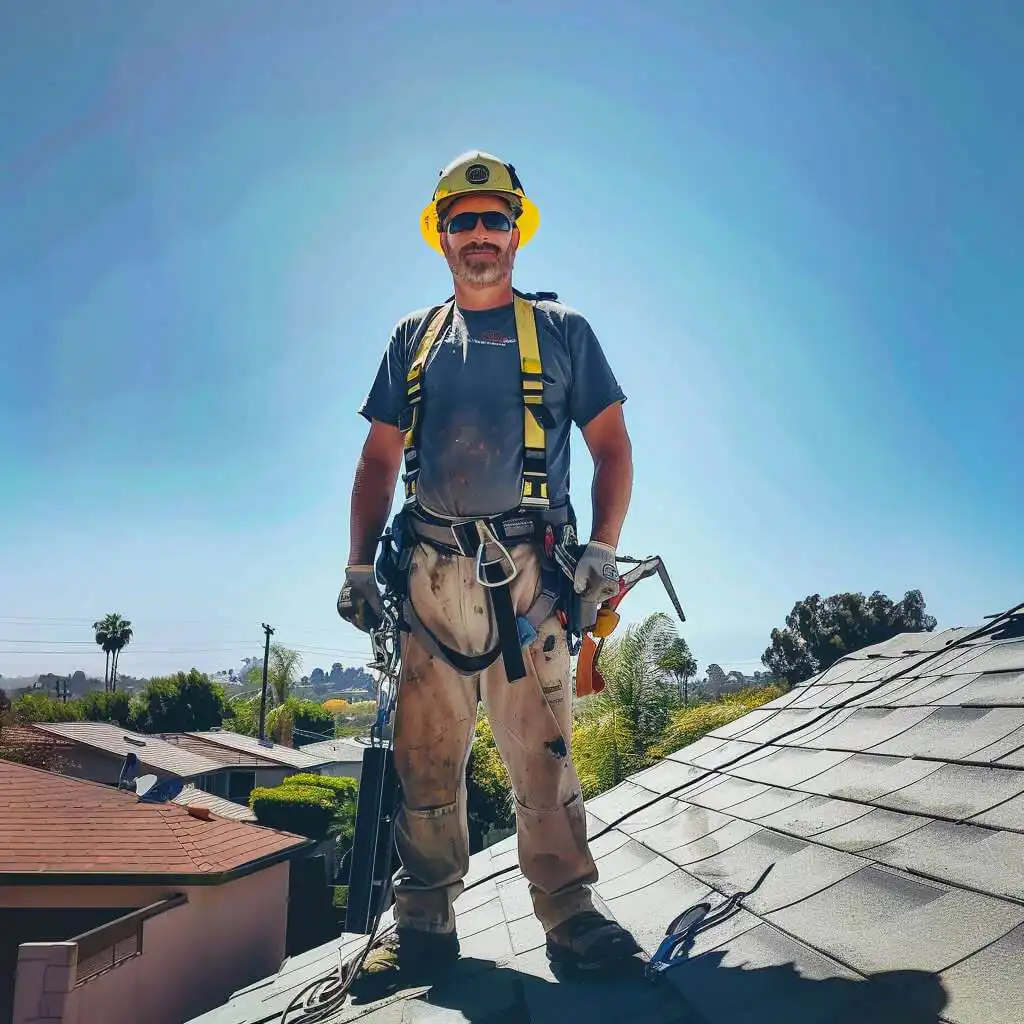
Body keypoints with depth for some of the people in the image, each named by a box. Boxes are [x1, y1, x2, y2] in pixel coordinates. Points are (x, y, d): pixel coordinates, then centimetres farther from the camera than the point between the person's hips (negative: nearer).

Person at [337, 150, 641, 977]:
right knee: (426, 753, 3)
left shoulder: (561, 331, 12)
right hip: (431, 574, 2)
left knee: (542, 749, -5)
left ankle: (569, 910, 4)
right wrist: (360, 567, 8)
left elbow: (613, 447, 10)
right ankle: (426, 914, 14)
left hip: (530, 569, -2)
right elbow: (379, 461, 17)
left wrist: (602, 549, -3)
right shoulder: (413, 338, 19)